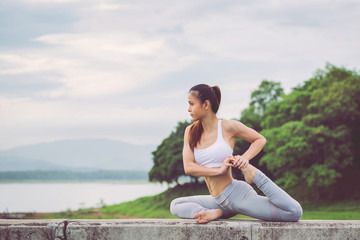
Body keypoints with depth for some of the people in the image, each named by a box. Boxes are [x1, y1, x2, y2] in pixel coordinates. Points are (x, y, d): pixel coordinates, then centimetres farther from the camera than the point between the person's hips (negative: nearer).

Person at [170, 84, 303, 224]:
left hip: (238, 195, -5)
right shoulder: (190, 131, 7)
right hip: (218, 201, 5)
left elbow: (260, 139, 8)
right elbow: (188, 167, -4)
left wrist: (245, 158, -11)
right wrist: (219, 170, -16)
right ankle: (214, 213, -16)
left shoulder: (228, 127, -5)